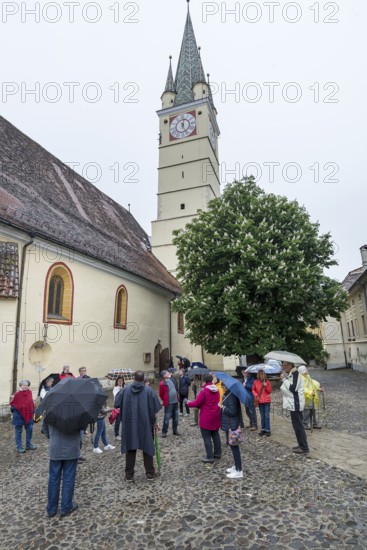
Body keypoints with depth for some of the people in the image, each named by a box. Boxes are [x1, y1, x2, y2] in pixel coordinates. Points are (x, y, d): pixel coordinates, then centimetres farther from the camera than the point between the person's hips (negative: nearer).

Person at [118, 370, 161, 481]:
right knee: (147, 447, 11)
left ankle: (129, 475, 17)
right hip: (146, 424, -1)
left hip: (129, 425, 1)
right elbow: (153, 410, -7)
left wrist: (123, 421, 15)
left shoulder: (125, 390, -3)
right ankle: (150, 473, 19)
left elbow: (120, 407, 3)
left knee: (130, 449, 11)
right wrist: (154, 423, 5)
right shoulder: (148, 390, -8)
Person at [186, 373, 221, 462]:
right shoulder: (217, 390, 4)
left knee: (207, 437, 3)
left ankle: (210, 457, 6)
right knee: (215, 435, 19)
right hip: (216, 417, 8)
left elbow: (196, 403, -16)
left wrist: (188, 403, 3)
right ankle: (218, 453, 29)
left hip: (207, 418, -7)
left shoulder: (204, 391, -19)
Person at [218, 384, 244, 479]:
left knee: (234, 447, 0)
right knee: (233, 446, 20)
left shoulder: (231, 396, -23)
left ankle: (239, 471, 11)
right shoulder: (228, 394, 7)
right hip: (230, 424, 10)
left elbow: (232, 411, -26)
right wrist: (223, 406, 5)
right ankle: (236, 466, 33)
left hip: (232, 425, -10)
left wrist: (222, 407, -17)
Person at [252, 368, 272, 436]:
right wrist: (256, 395, -8)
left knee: (267, 416, -2)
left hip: (267, 401, -2)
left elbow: (270, 391, 0)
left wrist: (266, 386, -16)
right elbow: (253, 390, 7)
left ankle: (268, 430, 6)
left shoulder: (267, 382, -3)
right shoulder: (256, 382, -2)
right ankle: (263, 429, 20)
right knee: (262, 416, 11)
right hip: (260, 401, 2)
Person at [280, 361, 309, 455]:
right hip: (293, 403, 10)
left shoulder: (295, 373, -17)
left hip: (295, 404, -10)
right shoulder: (290, 374, 12)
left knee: (298, 426, -4)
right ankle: (301, 445, 25)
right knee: (297, 425, 16)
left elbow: (293, 388, -25)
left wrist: (284, 379, -20)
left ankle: (304, 448, 4)